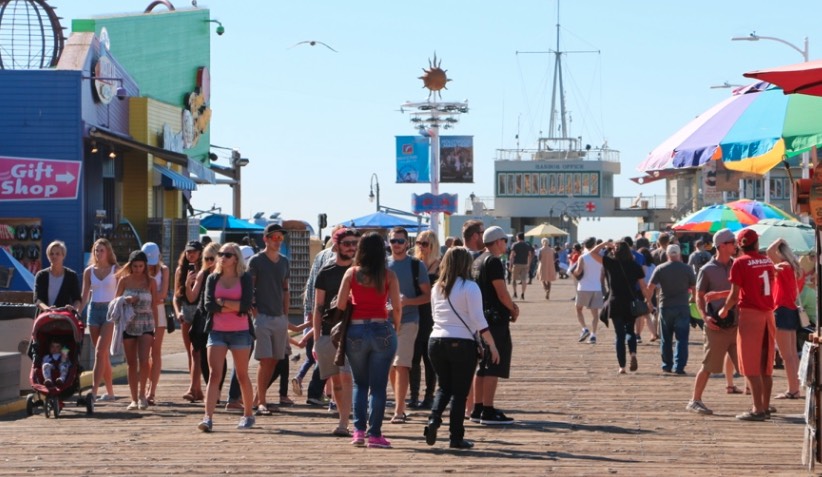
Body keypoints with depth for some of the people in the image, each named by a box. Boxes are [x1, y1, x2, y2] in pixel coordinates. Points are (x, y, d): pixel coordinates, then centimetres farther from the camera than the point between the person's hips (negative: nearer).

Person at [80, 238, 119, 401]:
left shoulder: (115, 270, 1)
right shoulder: (89, 271, 10)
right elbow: (85, 296, 11)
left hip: (110, 310, -4)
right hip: (94, 310, 4)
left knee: (100, 352, -15)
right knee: (103, 354, 7)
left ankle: (93, 391, -20)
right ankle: (110, 392, 16)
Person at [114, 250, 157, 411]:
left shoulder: (150, 282, 2)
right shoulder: (124, 280, 3)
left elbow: (154, 306, 6)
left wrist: (156, 328, 5)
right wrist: (126, 300, -15)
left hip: (146, 325, -1)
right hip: (128, 324, 1)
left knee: (143, 361, -15)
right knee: (131, 363, 4)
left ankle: (142, 394, -1)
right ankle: (134, 399, 10)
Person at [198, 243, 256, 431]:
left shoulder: (245, 279, 2)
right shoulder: (212, 279, 9)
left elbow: (246, 305, -11)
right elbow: (209, 305, -3)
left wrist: (222, 302, -10)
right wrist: (233, 306, -9)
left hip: (240, 332, -1)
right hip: (217, 331, 1)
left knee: (242, 375, 8)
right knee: (214, 374, -10)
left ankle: (248, 415, 22)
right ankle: (208, 417, -17)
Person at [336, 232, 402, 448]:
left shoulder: (352, 273, 0)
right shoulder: (388, 275, -2)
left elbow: (340, 305, -3)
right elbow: (397, 307, -4)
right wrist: (396, 328, 12)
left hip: (356, 331, 1)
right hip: (381, 330, -1)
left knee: (359, 383, 14)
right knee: (378, 385, 4)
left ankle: (359, 430, 4)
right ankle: (374, 434, 1)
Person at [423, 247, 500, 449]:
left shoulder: (437, 287, 8)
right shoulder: (469, 287, -8)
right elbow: (478, 320, -12)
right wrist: (492, 345, -8)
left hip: (436, 341, 5)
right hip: (461, 343, -5)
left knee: (444, 387, 18)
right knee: (459, 392, 4)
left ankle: (434, 419, -6)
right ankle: (456, 437, 5)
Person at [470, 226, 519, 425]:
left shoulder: (477, 262, 16)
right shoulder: (493, 261, -13)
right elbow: (501, 293, -17)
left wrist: (510, 304, 12)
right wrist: (513, 310, -1)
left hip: (482, 317, 10)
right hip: (496, 319, -10)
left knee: (482, 367, 14)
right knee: (494, 366, -7)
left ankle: (477, 409, 17)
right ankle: (488, 411, -8)